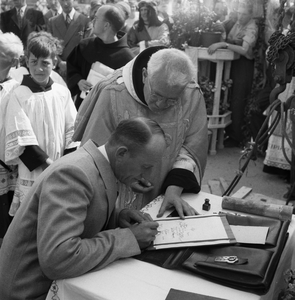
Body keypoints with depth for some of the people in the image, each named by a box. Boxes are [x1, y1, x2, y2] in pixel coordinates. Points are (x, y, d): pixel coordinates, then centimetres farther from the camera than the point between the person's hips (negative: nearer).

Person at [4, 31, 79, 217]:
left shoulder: (63, 93, 2)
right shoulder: (20, 95, -6)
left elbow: (72, 131, 4)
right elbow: (21, 138, -9)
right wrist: (47, 163, -15)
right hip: (31, 175, -2)